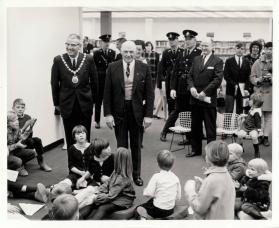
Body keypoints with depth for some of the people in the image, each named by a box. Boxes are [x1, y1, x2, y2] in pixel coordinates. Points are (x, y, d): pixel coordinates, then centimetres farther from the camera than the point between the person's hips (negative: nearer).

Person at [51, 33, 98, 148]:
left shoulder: (88, 59, -2)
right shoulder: (58, 60, -2)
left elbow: (94, 82, 6)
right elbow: (54, 84, 4)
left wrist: (93, 100, 8)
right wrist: (57, 103, 4)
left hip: (85, 105, 0)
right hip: (67, 105, 0)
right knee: (70, 140, 6)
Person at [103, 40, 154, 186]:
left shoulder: (144, 68, -2)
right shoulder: (112, 68, -2)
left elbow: (149, 93, -1)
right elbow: (107, 92, -1)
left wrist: (148, 115, -6)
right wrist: (108, 114, -7)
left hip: (136, 111, 1)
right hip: (118, 111, 0)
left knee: (136, 145, 13)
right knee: (121, 145, 7)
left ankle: (136, 175, 27)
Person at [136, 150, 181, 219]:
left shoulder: (156, 177, -15)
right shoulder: (175, 178, -1)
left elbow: (148, 193, -19)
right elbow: (178, 197, 4)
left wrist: (145, 190, 3)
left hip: (158, 210, -5)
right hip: (170, 210, 5)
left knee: (139, 208, 16)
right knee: (151, 200, 30)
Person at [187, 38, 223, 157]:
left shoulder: (217, 61, -5)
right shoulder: (196, 60, 13)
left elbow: (218, 79, -12)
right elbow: (190, 76, 13)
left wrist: (205, 92, -17)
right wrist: (191, 87, -7)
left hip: (209, 99, -5)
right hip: (195, 98, 6)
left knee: (210, 128, 2)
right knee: (195, 126, 13)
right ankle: (196, 149, 24)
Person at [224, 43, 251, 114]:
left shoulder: (246, 62, 11)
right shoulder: (229, 61, 3)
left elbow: (248, 76, 8)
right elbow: (226, 76, -2)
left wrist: (245, 88, -7)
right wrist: (235, 85, -13)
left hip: (242, 90, 2)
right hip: (231, 89, -2)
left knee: (240, 112, 3)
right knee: (228, 112, -5)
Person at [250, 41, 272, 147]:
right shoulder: (258, 62, 8)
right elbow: (252, 77, 8)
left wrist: (271, 78, -14)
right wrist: (258, 80, -11)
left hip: (270, 92, 0)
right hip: (259, 91, 0)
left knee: (268, 116, 1)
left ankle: (266, 137, 7)